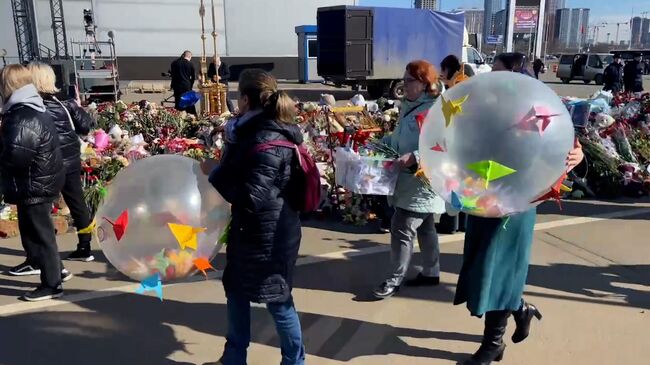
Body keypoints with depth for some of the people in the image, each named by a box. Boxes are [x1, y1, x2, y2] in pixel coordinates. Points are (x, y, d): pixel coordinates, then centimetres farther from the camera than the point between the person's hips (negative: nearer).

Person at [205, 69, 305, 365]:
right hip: (251, 231, 10)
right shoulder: (258, 131, 7)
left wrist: (217, 175, -12)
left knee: (277, 300, 6)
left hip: (269, 237, -10)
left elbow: (249, 197, -26)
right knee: (236, 291, 21)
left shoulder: (267, 143, -25)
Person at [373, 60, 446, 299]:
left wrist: (415, 158, -32)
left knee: (402, 229, -5)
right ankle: (431, 273, 32)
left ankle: (395, 280, 8)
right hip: (409, 179, 9)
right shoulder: (409, 106, 11)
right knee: (424, 228, 19)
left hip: (422, 181, -9)